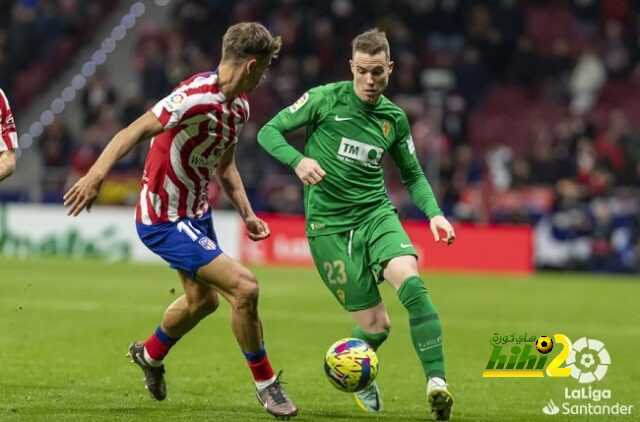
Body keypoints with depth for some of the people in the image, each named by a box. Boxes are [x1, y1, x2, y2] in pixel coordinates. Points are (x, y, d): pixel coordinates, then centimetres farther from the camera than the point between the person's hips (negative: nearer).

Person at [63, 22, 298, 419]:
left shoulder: (239, 105, 4)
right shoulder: (197, 97, -27)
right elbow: (135, 131, -34)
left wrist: (247, 214, 14)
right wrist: (97, 174, -45)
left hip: (196, 214, 10)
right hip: (164, 220, -10)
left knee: (203, 299, 27)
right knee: (244, 286, -16)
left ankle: (151, 354, 55)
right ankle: (265, 384, 1)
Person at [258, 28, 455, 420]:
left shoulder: (395, 118, 7)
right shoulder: (326, 99, -5)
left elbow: (413, 175, 18)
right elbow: (269, 131, -3)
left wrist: (434, 213, -1)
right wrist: (298, 160, -22)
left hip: (376, 214, 3)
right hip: (329, 225, -3)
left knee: (411, 282, -29)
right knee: (376, 324, -6)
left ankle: (437, 381, -31)